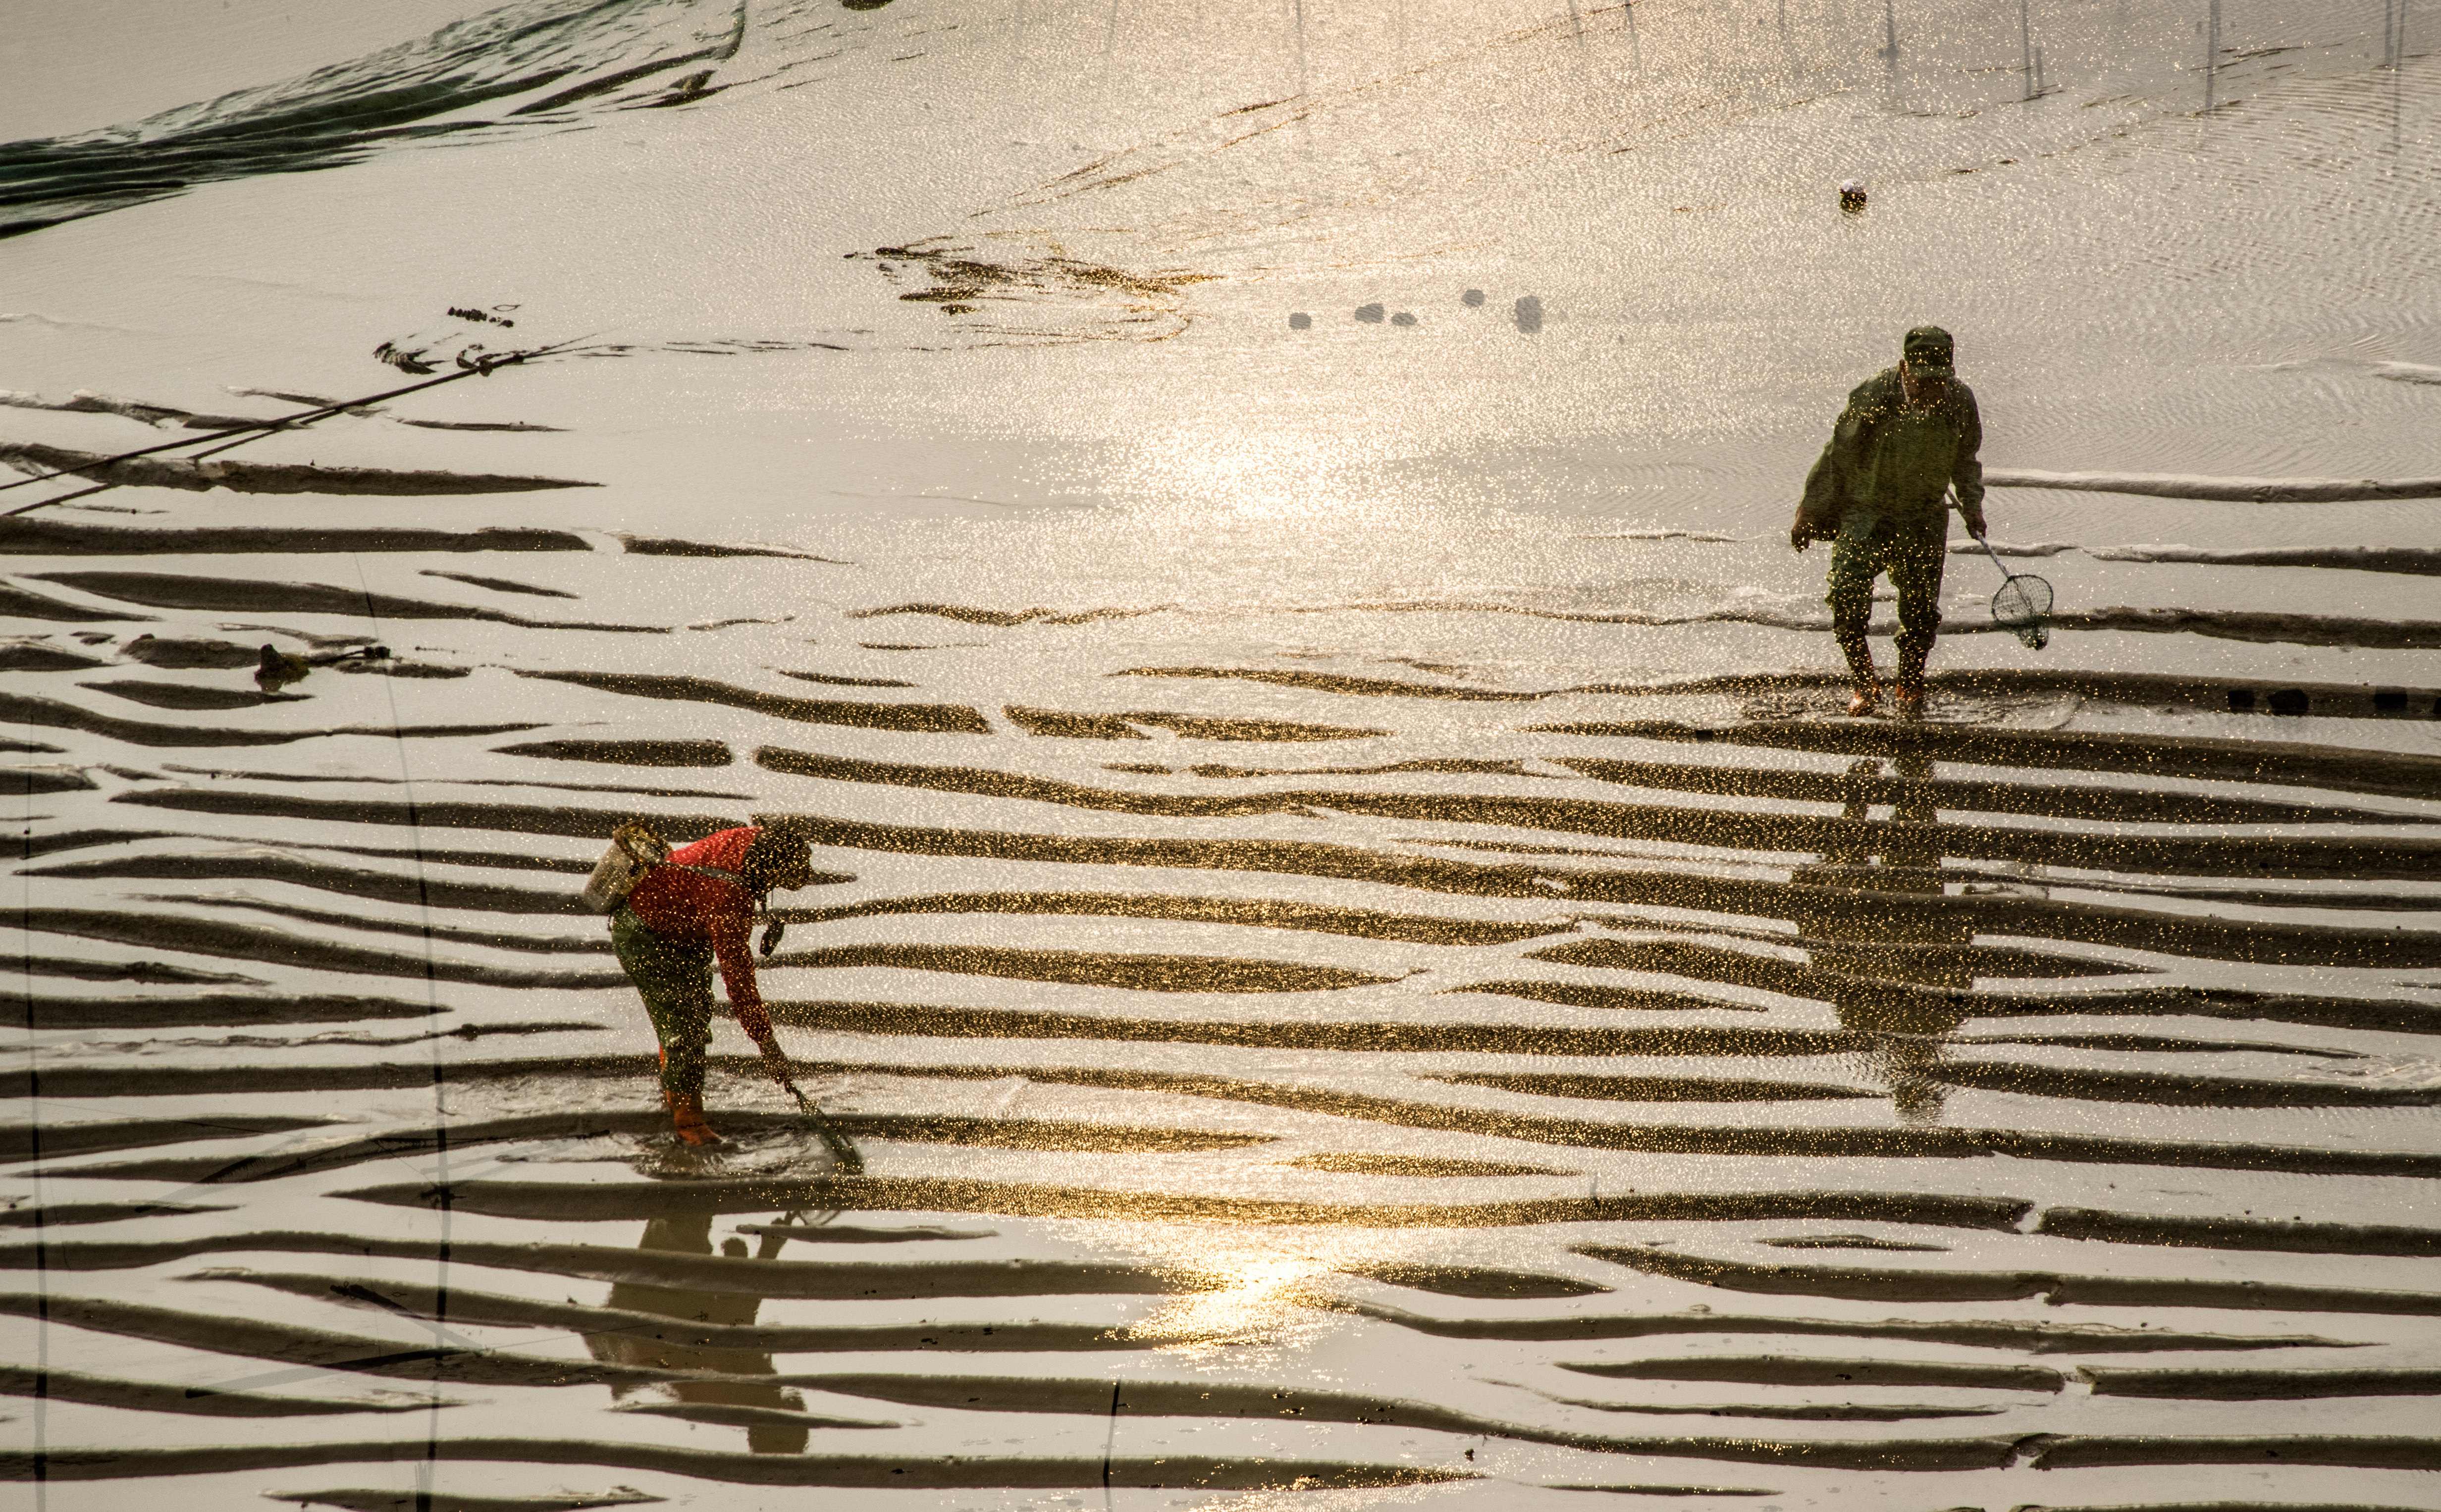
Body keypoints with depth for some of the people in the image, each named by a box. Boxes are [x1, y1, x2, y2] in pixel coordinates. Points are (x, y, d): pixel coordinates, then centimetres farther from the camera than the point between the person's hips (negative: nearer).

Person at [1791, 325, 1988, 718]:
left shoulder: (1960, 402, -8)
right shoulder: (1873, 397, -19)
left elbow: (1965, 460, 13)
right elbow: (1837, 458, -8)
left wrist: (1972, 504, 1)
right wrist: (1809, 514, -3)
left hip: (1924, 521, 3)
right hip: (1866, 512, -3)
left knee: (1921, 611, 4)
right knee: (1848, 594, -20)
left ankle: (1909, 688, 28)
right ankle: (1866, 685, -2)